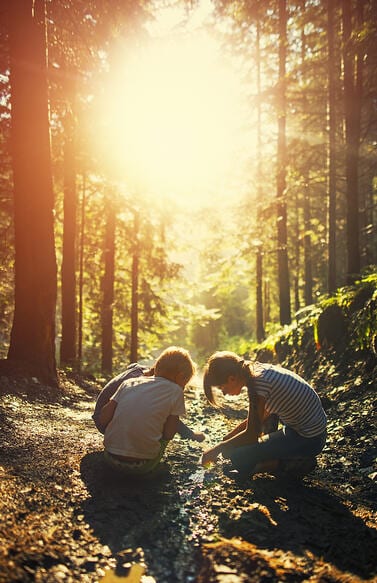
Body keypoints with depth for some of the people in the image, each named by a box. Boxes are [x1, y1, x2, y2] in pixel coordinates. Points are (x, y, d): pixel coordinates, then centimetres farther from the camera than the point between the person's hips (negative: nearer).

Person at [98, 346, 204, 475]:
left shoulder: (129, 382, 8)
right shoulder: (175, 391, -1)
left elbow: (102, 420, 3)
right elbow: (168, 434, -5)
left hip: (111, 458, 3)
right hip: (142, 466, -3)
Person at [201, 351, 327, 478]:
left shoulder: (259, 383, -25)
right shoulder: (259, 370, 1)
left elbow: (251, 435, -18)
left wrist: (218, 448, -4)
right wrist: (226, 439, 17)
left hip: (308, 440, -9)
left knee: (236, 456, -12)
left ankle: (296, 464, -2)